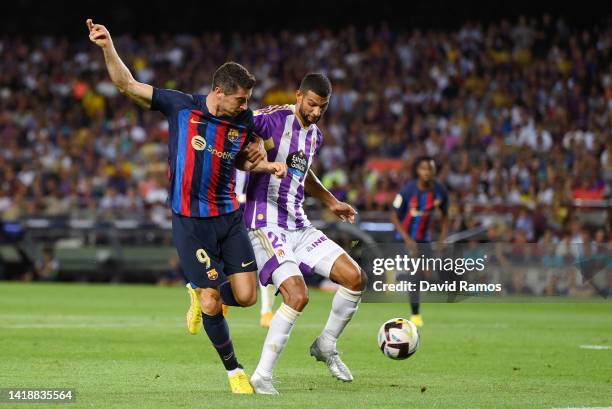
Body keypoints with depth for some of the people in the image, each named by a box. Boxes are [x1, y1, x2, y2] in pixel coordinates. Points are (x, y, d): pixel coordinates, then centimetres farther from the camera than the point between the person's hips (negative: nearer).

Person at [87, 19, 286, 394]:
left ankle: (201, 293, 29)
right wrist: (108, 47, -18)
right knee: (212, 303, -7)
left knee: (246, 296, -5)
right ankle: (234, 370, 12)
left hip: (229, 217, 4)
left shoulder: (244, 122, 1)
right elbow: (127, 85, -5)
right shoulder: (181, 106, -9)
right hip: (190, 222, -4)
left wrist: (268, 166, -1)